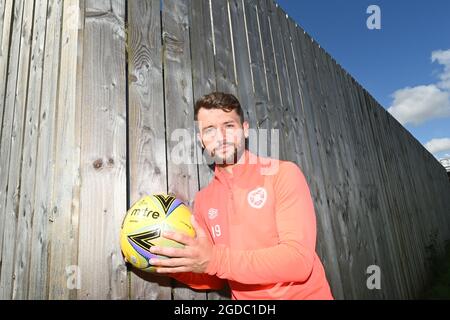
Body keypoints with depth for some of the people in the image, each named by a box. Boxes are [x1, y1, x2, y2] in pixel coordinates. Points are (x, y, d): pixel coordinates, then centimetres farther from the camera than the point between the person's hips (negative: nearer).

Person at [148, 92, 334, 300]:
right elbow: (215, 278, 6)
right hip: (243, 297, 3)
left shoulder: (283, 174, -12)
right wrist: (172, 265, -10)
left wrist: (216, 260, -25)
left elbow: (298, 260, -20)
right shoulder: (203, 201, 1)